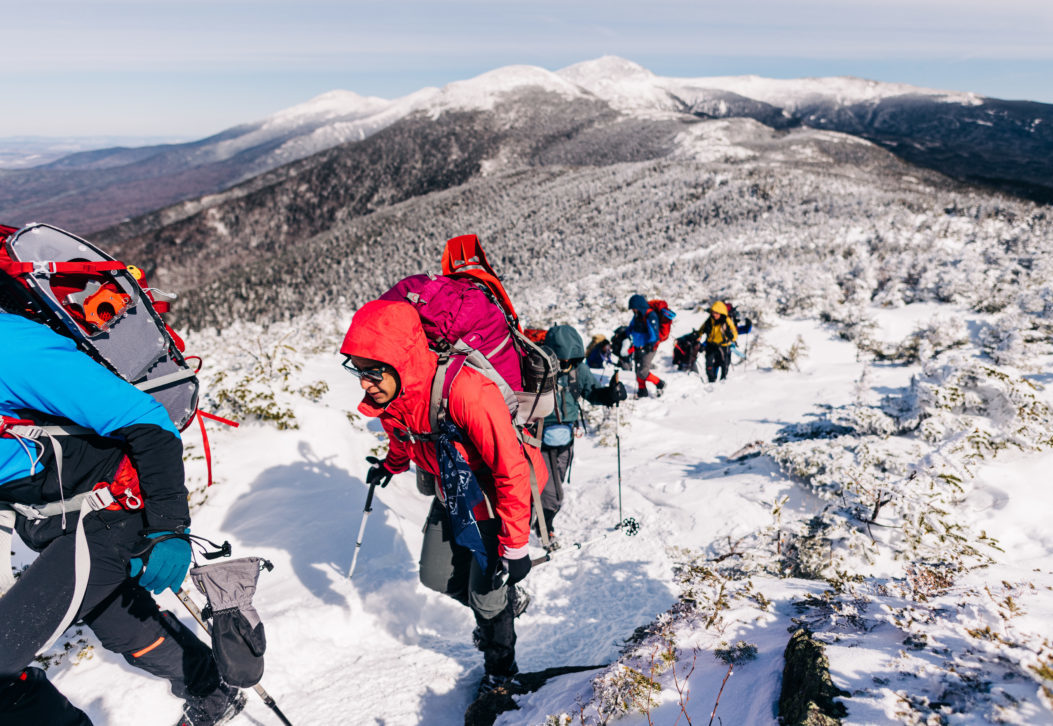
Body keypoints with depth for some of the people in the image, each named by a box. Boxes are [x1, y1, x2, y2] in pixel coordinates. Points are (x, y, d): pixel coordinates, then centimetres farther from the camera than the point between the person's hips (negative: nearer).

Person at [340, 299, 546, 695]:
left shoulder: (466, 392, -40)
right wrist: (391, 465, 32)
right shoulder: (388, 392, -15)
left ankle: (500, 671, 33)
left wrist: (515, 546, -25)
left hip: (504, 497, -7)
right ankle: (502, 605, 43)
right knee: (436, 575, 14)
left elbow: (511, 470, -31)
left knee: (488, 594, 2)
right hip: (452, 494, 7)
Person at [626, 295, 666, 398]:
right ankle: (642, 391, 28)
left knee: (642, 373, -8)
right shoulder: (637, 315, 5)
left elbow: (654, 334, -23)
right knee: (638, 371, 14)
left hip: (648, 348, -8)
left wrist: (649, 346, -24)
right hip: (638, 347, 8)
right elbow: (631, 327, 23)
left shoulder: (650, 316, -21)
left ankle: (660, 384, 13)